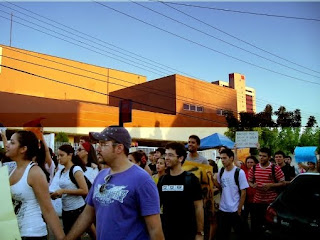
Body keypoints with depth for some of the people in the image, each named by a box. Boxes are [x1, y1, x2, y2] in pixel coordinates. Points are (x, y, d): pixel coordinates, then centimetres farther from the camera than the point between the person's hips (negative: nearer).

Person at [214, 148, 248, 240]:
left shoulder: (239, 172, -13)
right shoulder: (221, 171, 2)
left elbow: (243, 193, -9)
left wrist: (239, 209, -10)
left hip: (235, 210, -4)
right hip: (222, 209, 4)